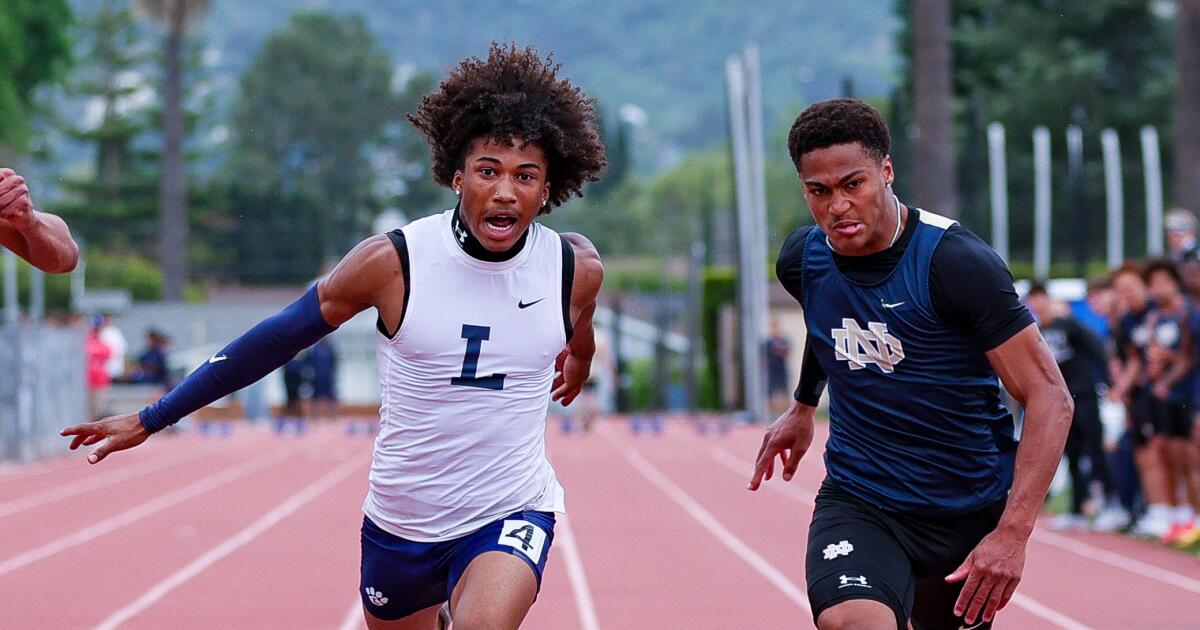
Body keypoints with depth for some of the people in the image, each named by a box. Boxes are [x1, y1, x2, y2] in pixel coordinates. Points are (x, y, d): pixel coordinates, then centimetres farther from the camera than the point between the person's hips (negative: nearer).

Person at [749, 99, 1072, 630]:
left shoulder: (957, 262, -18)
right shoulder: (802, 261, -2)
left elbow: (1050, 398, -19)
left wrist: (1013, 533, -26)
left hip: (973, 507, -1)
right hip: (858, 501, 2)